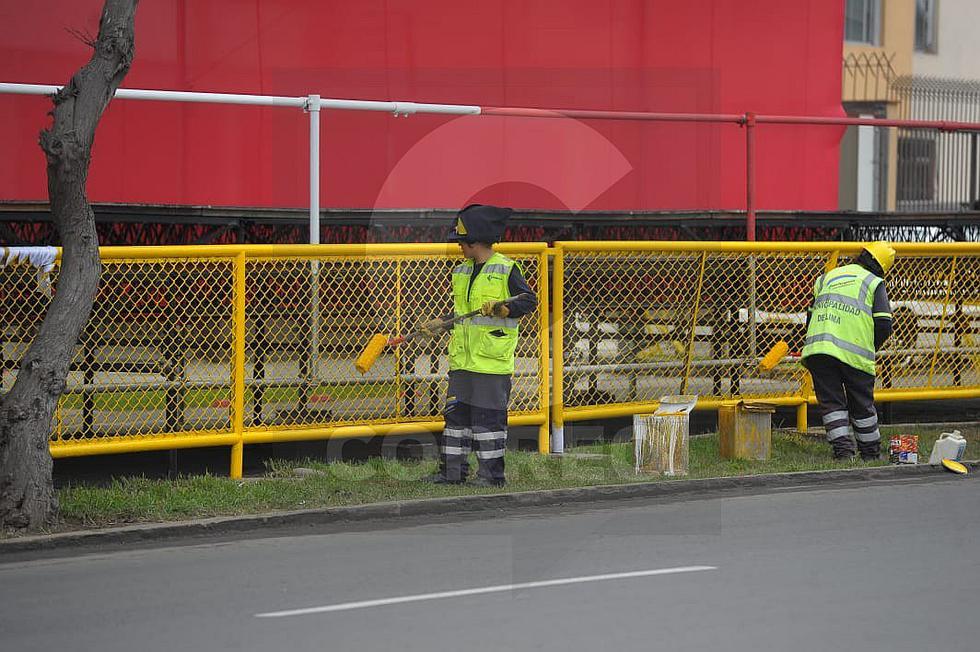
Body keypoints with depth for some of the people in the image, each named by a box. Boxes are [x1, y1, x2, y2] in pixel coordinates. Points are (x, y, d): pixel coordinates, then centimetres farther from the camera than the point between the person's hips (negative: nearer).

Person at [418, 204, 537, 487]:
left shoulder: (506, 269, -6)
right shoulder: (461, 272, 17)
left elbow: (529, 301, -10)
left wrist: (502, 307, -24)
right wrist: (440, 325, 19)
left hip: (492, 358, -7)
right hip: (462, 358, 7)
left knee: (488, 415, -4)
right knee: (456, 412, 7)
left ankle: (491, 472, 3)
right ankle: (452, 471, 12)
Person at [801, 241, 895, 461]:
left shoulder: (828, 277, 20)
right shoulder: (875, 283, 8)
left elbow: (811, 314, 21)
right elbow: (884, 326, -1)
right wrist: (870, 349, 15)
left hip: (818, 350, 2)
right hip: (855, 355, -2)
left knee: (832, 403, 6)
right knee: (862, 406, 12)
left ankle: (842, 449, -10)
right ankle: (871, 454, 21)